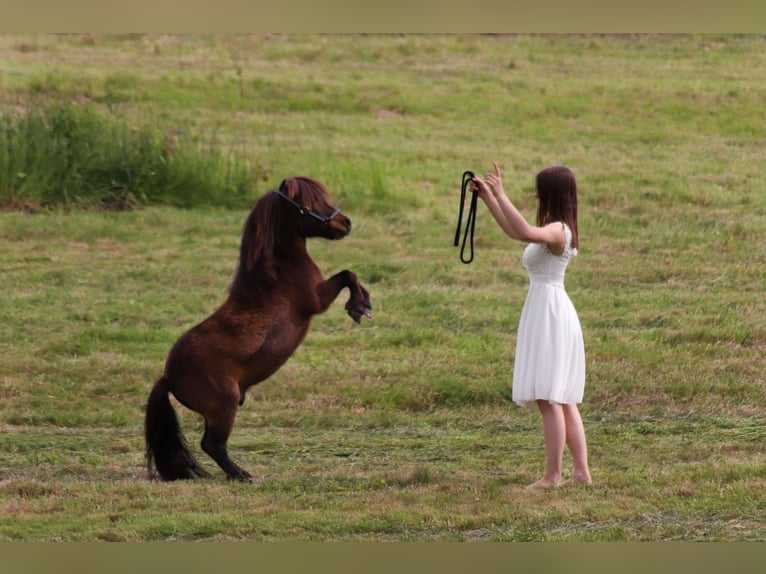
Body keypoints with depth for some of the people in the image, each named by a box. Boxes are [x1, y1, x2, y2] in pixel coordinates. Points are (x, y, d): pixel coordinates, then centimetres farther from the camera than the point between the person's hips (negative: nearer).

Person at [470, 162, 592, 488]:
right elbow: (515, 232, 30)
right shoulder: (554, 230, 15)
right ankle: (581, 471, 12)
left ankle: (553, 475, -9)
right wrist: (487, 198, 27)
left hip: (549, 312, -10)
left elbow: (525, 232, -36)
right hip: (555, 313, 10)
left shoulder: (557, 230, -16)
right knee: (563, 400, 11)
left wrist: (501, 195, -29)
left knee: (548, 399, -9)